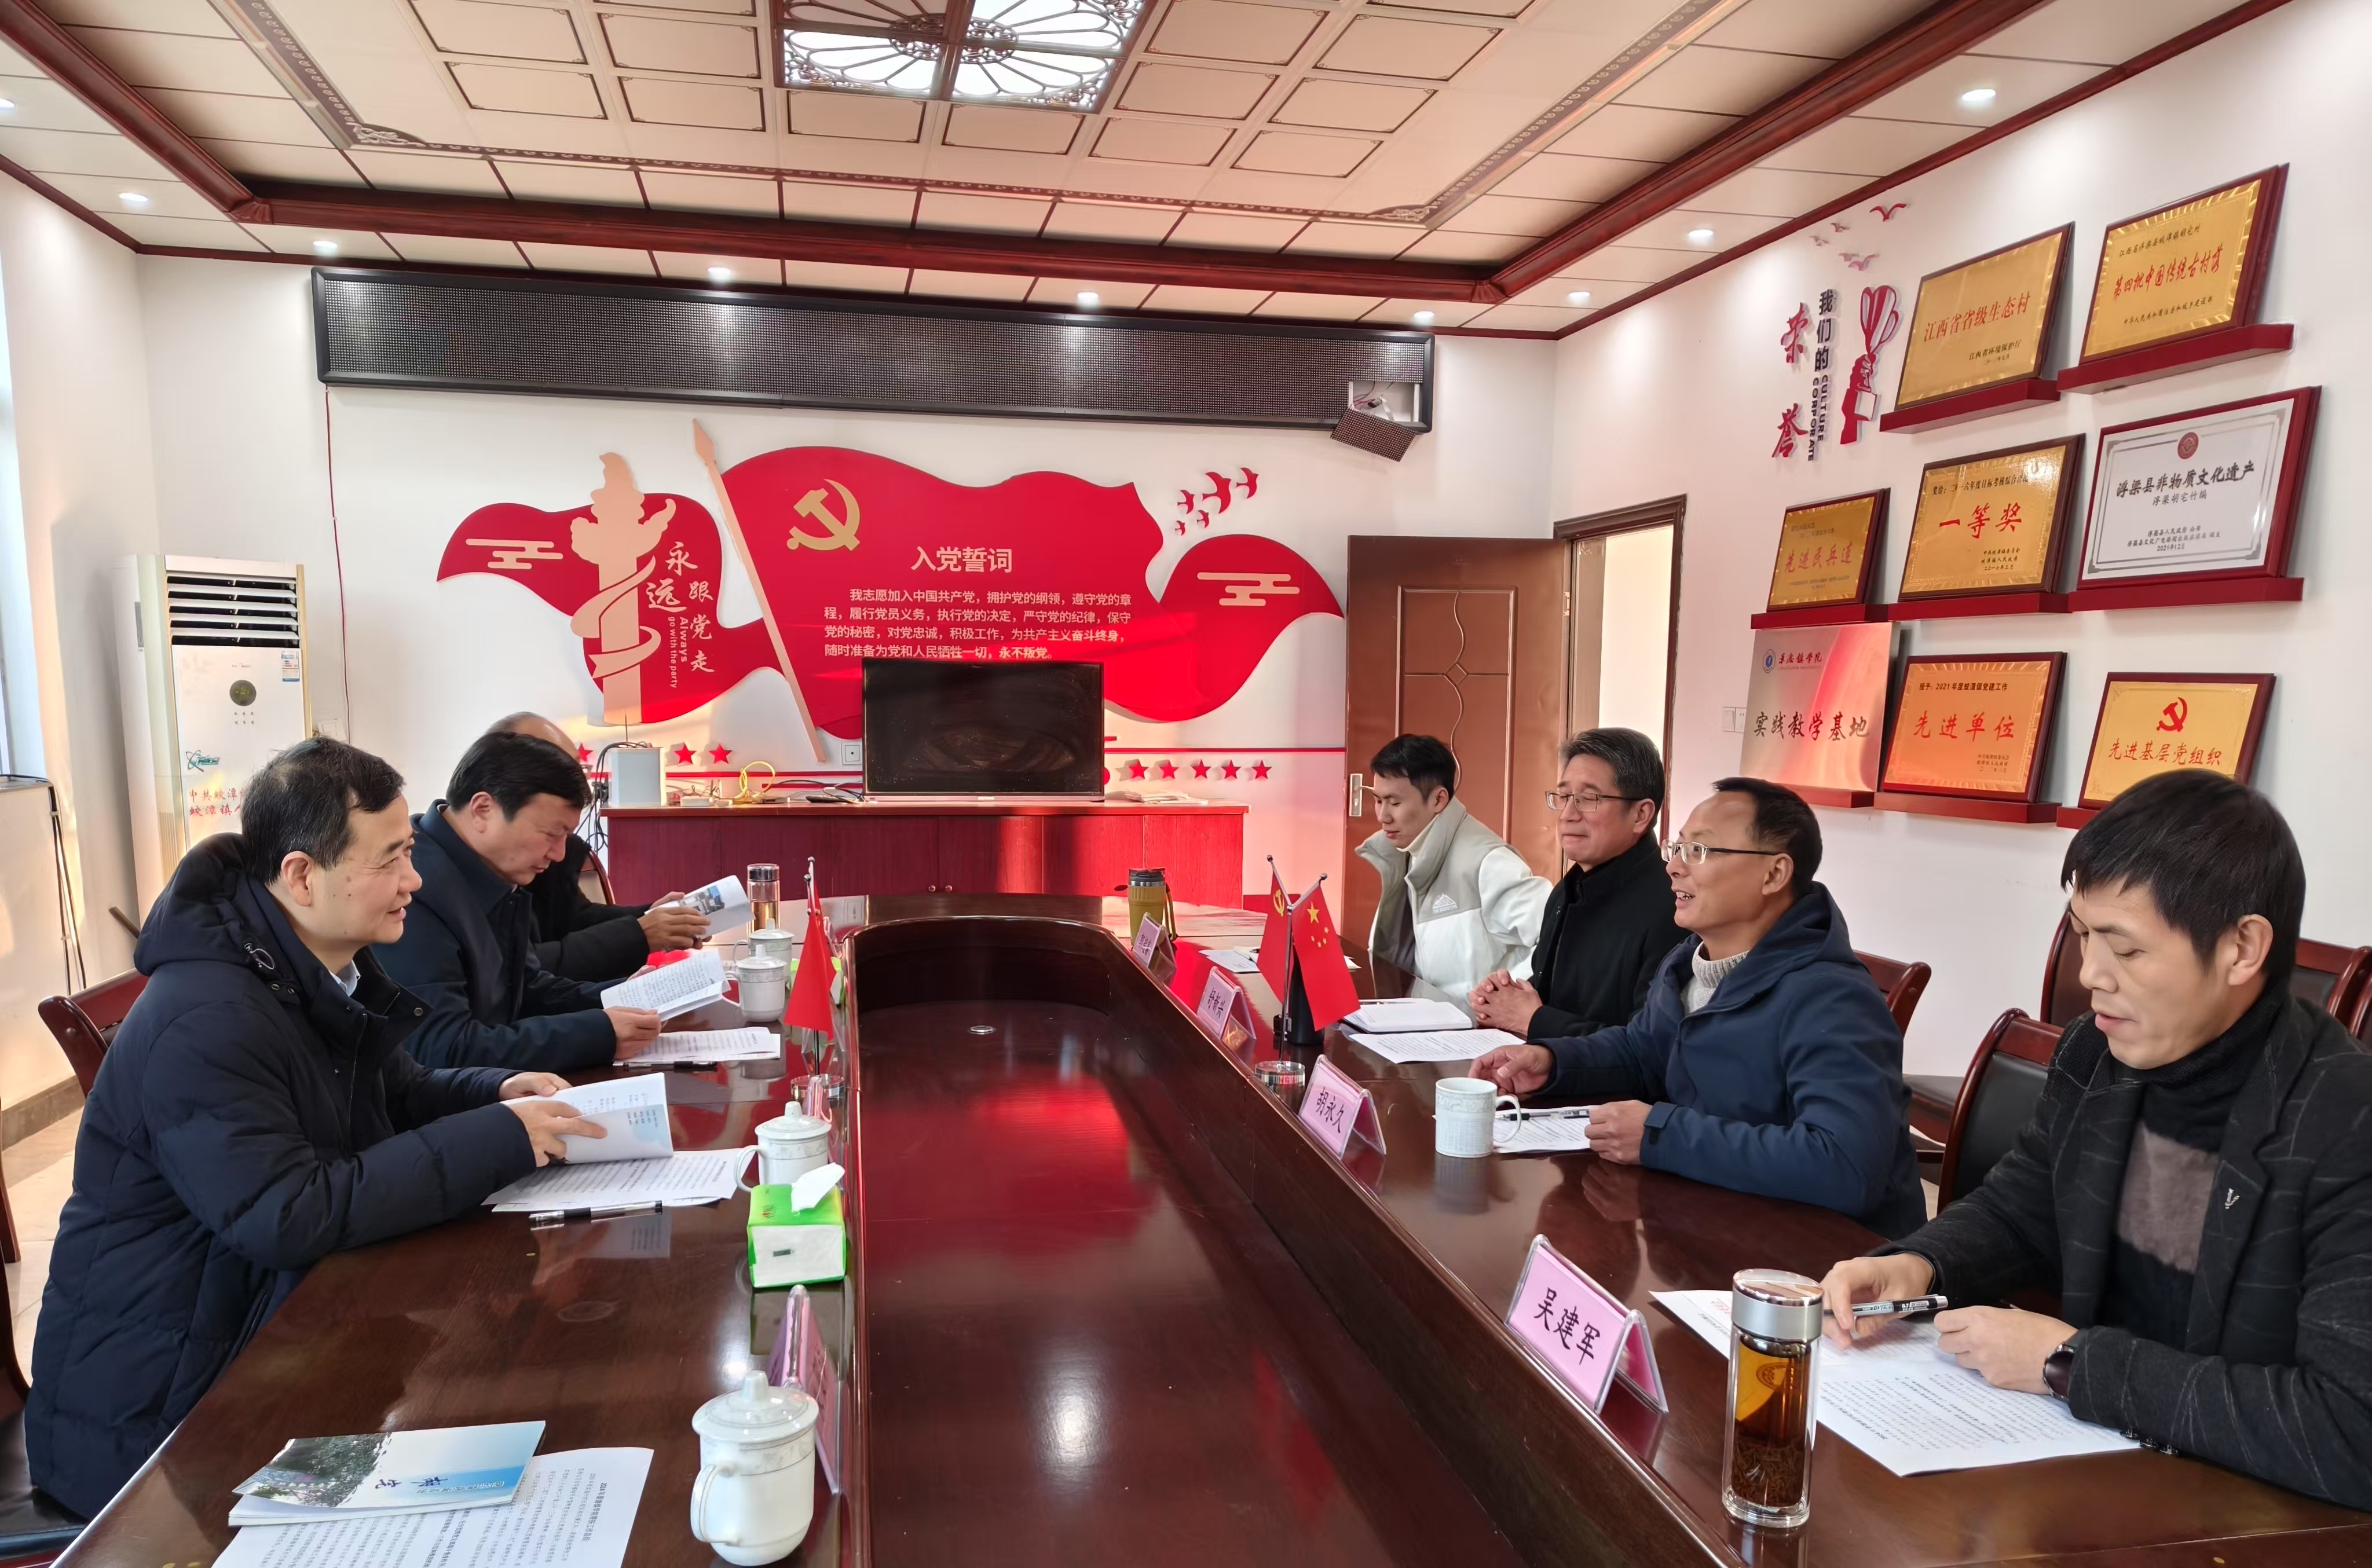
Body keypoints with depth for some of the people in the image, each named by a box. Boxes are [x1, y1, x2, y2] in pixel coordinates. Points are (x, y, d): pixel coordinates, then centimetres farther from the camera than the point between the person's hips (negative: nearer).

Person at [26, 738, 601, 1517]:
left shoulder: (329, 973, 4)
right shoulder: (205, 1021, -27)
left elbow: (396, 1094, 15)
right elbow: (289, 1218, -32)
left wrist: (497, 1090, -6)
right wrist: (496, 1141, -30)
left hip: (271, 1330, 8)